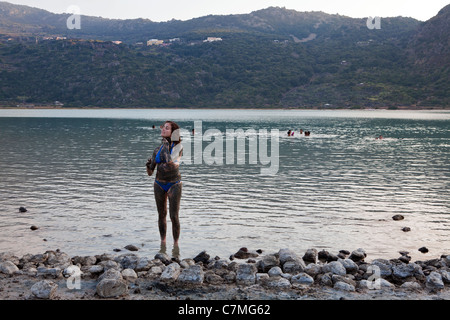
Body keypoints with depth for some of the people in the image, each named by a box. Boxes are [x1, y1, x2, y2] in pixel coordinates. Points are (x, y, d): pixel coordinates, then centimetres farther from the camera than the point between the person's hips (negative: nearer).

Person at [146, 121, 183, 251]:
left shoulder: (179, 147, -11)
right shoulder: (157, 149, 1)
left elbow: (170, 162, -29)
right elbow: (150, 172, 3)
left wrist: (166, 145, -19)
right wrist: (149, 165, -20)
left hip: (174, 184, -4)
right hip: (159, 184, 4)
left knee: (174, 217, -7)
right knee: (162, 215, 12)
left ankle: (176, 245, 8)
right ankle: (163, 243, 27)